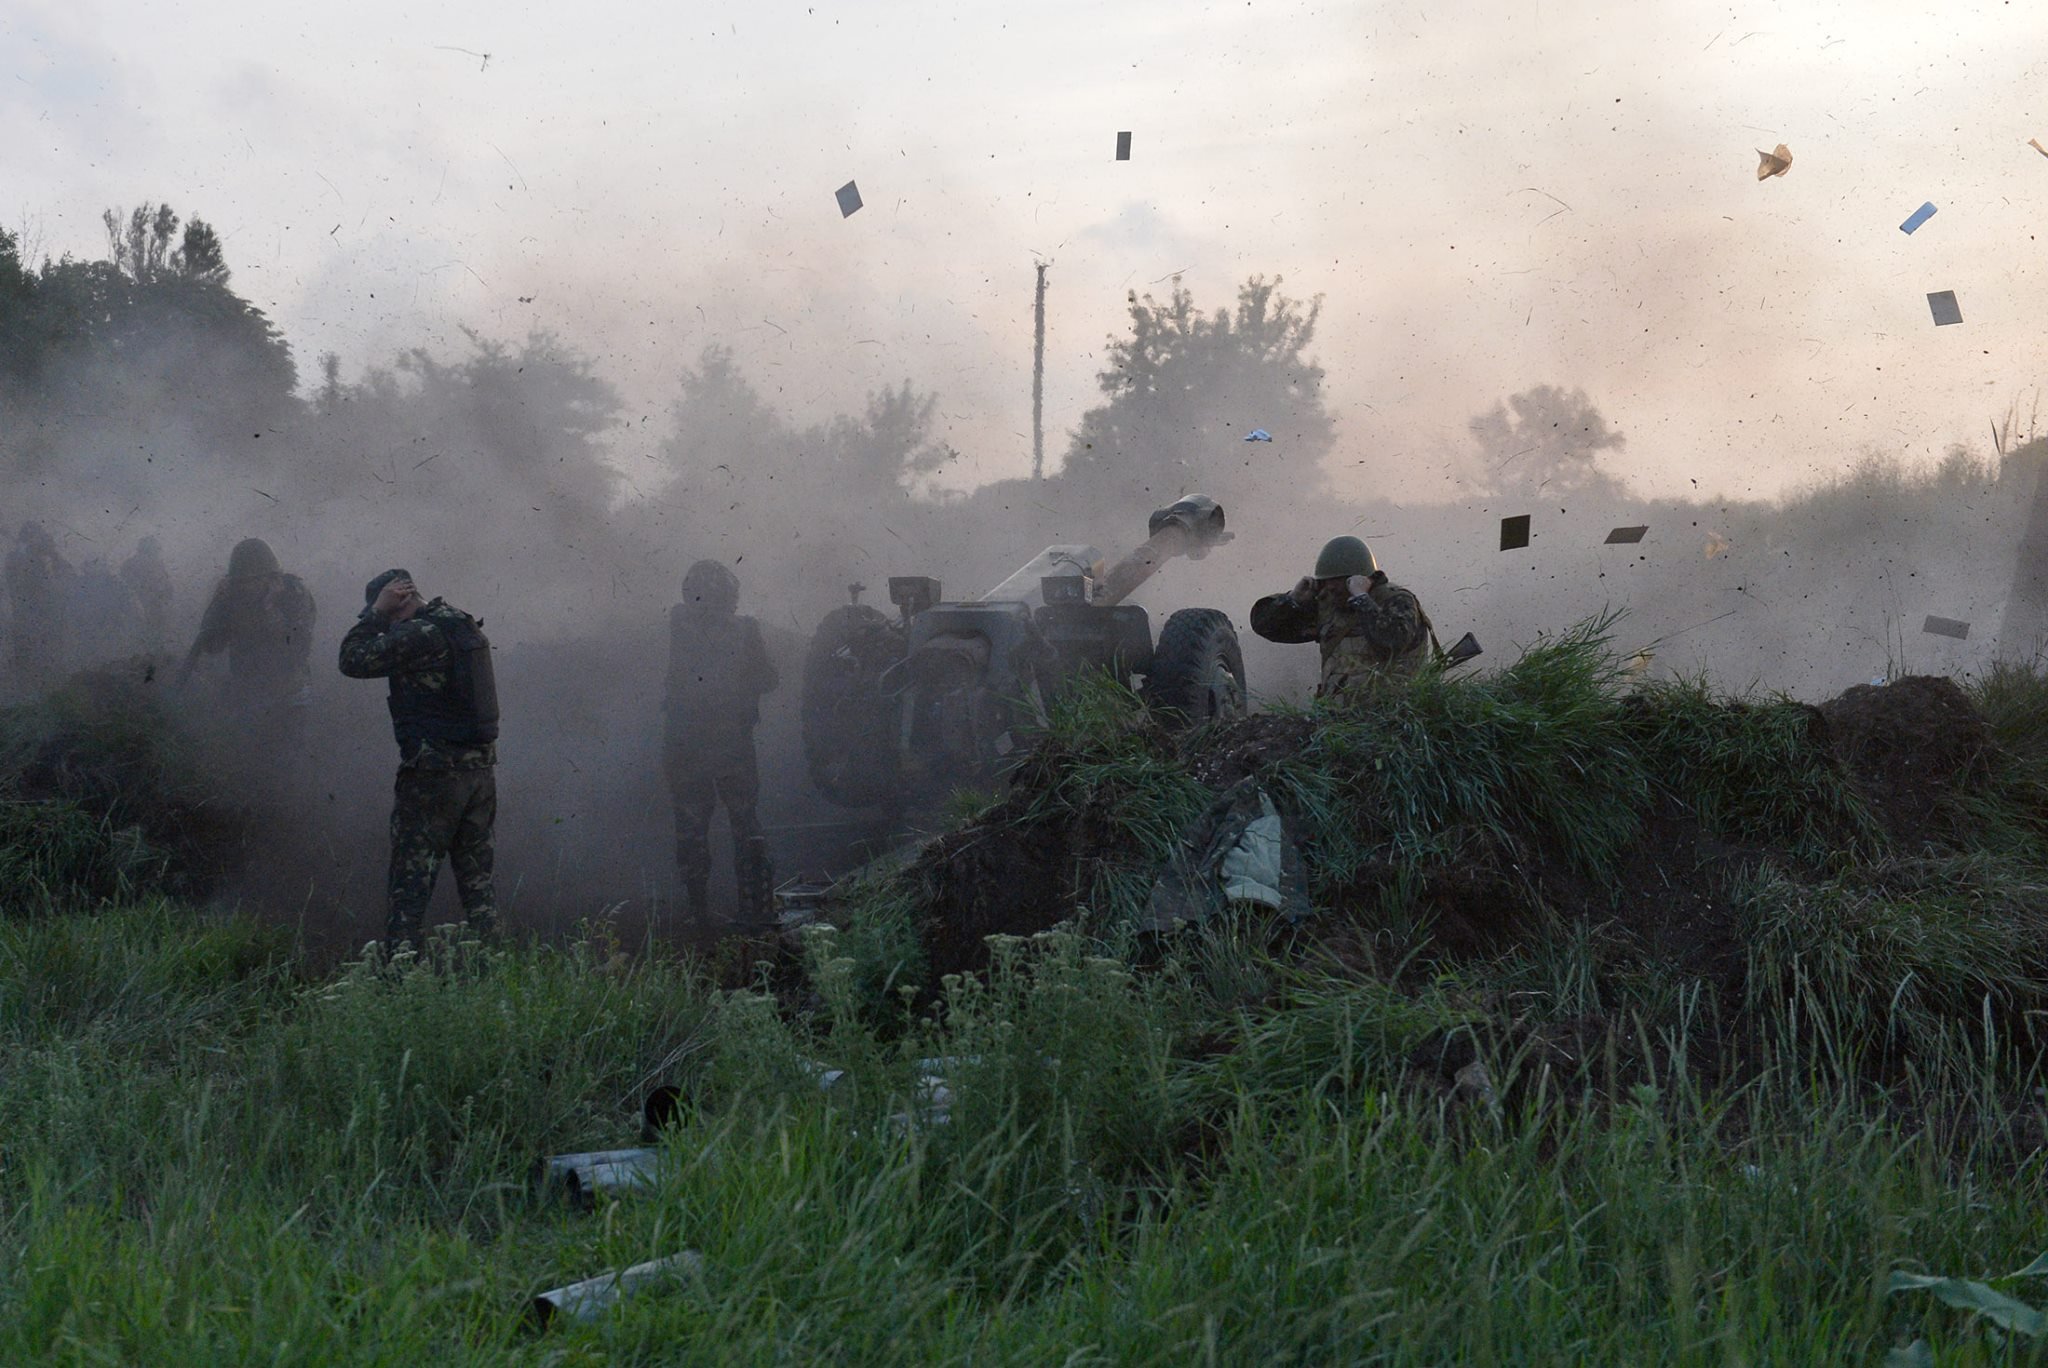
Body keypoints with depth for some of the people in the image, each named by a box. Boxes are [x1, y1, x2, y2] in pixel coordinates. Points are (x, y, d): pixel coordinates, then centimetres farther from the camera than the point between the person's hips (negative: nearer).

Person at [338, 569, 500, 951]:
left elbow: (352, 659, -14)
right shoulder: (466, 626, 11)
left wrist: (375, 612, -7)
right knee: (476, 876, 14)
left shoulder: (418, 635, -16)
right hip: (482, 769, 8)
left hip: (434, 775, -8)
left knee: (412, 880, -2)